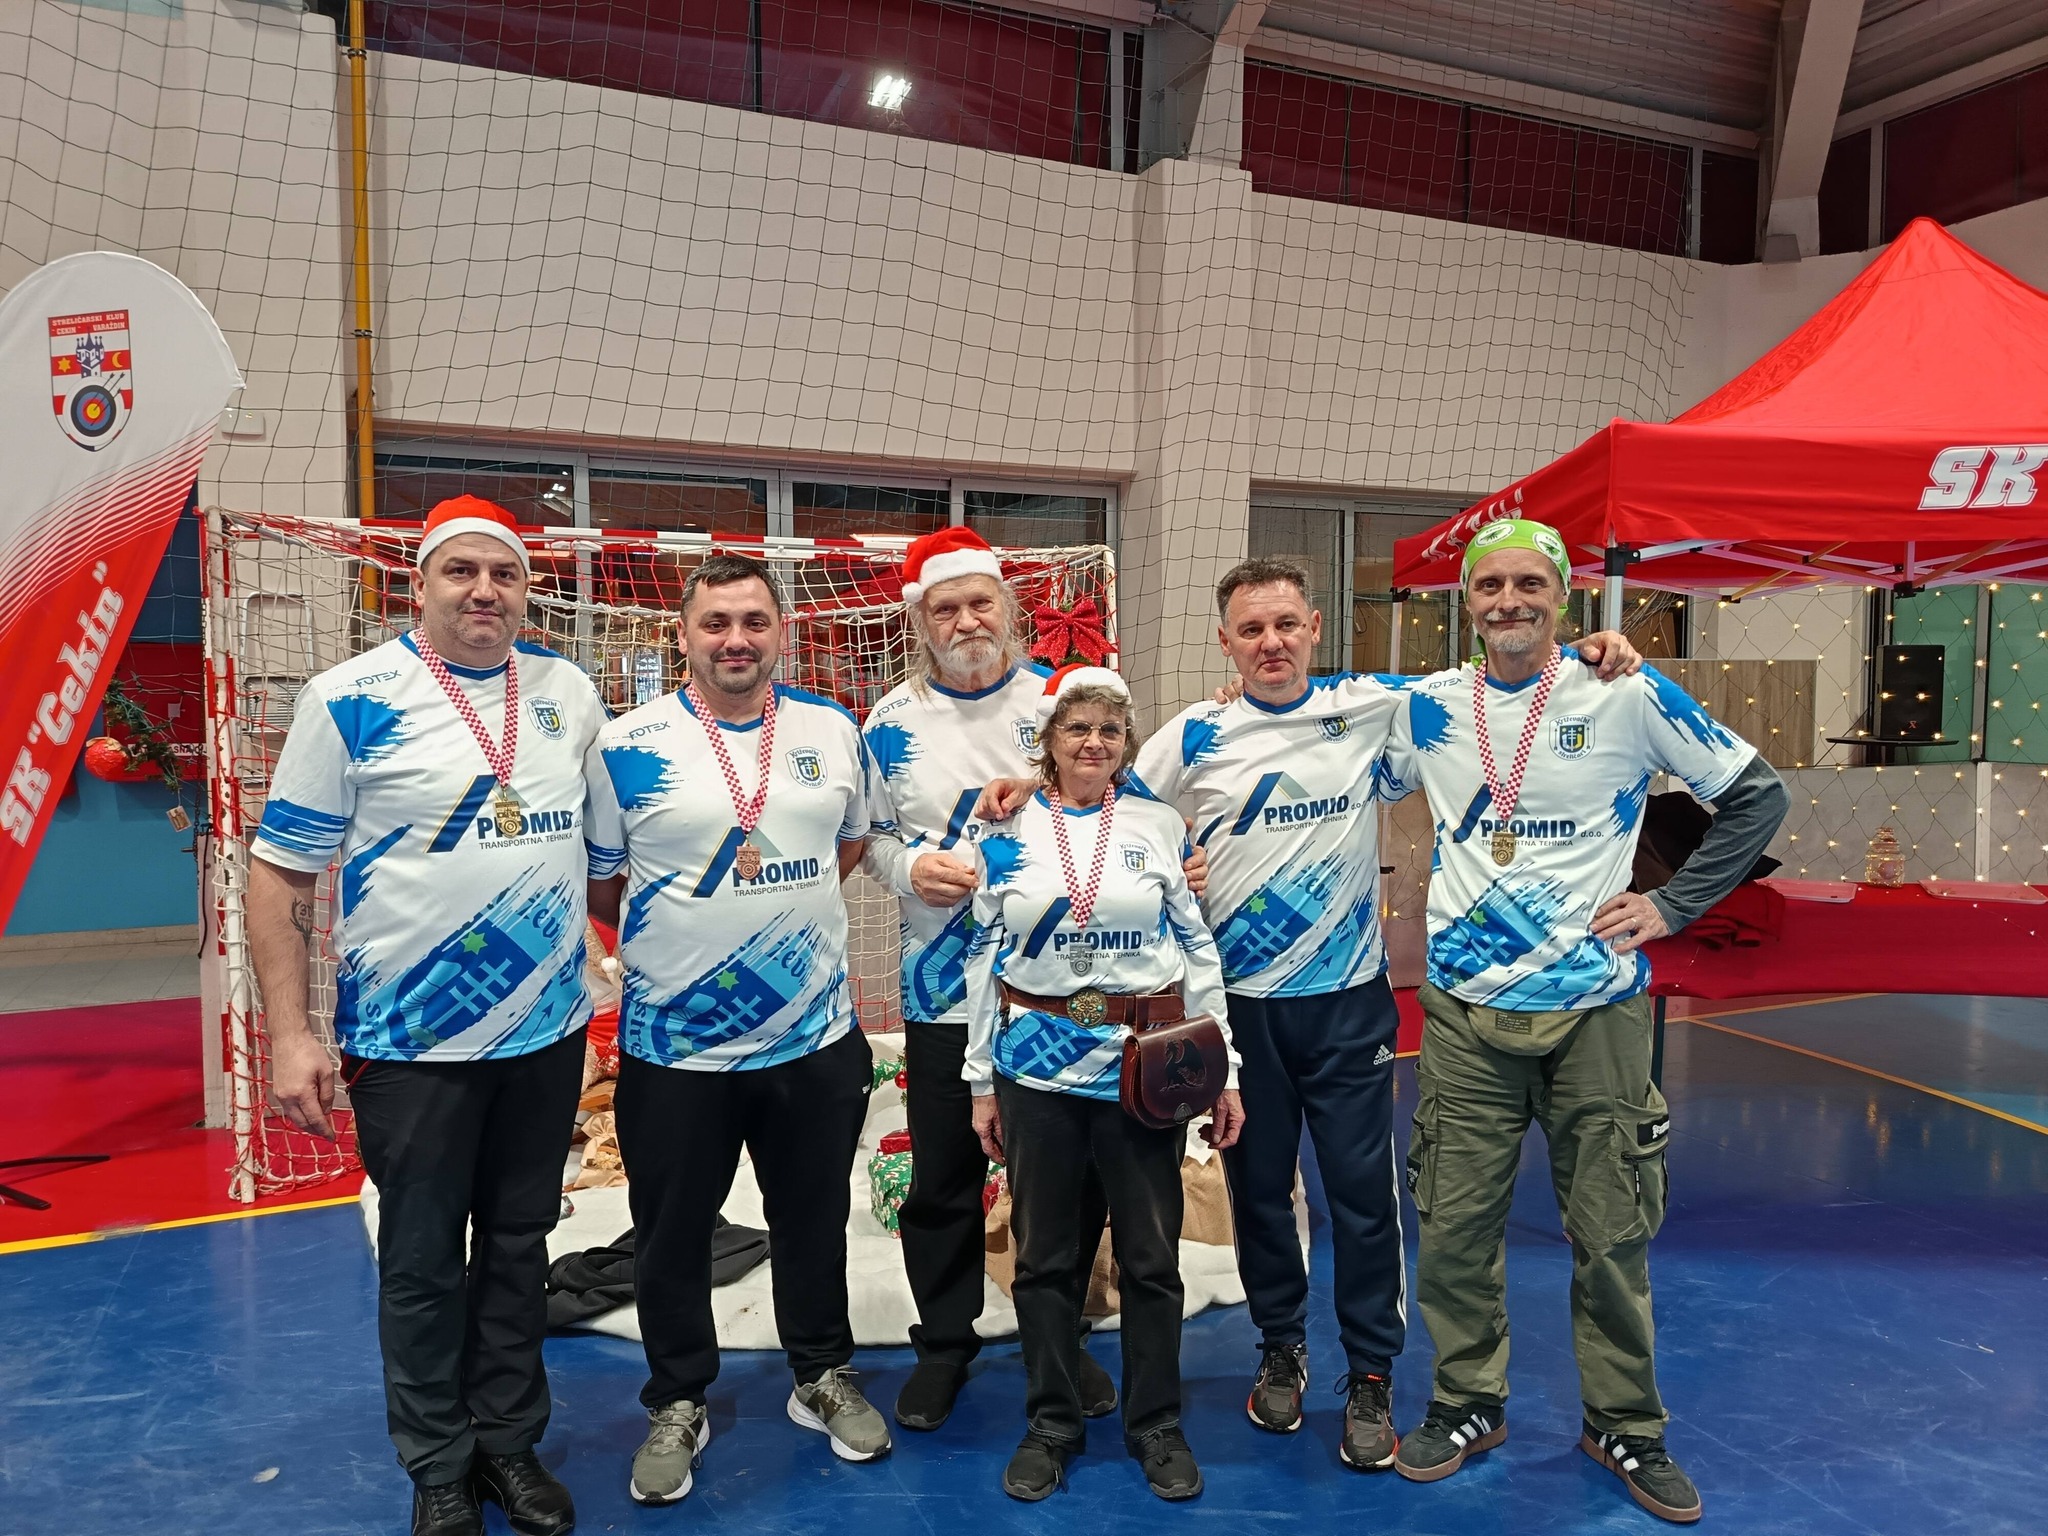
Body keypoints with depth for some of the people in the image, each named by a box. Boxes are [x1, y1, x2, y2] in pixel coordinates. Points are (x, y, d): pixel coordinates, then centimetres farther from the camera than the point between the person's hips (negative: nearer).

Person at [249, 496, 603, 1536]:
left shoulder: (569, 692, 3)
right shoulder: (352, 698, -9)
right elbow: (281, 867, -7)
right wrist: (288, 1034, -11)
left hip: (548, 1030, 4)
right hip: (411, 1041, -3)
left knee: (519, 1244, 17)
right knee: (422, 1262, 11)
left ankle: (510, 1440, 36)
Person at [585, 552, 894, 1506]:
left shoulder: (834, 731, 0)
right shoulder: (627, 746, -10)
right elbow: (593, 879, 0)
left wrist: (787, 906, 8)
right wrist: (675, 931, 1)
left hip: (816, 1036, 3)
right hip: (673, 1045, -2)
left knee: (814, 1222, 18)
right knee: (673, 1236, 14)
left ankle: (823, 1377, 40)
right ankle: (678, 1405, 36)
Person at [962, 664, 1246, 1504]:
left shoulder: (1161, 824, 1)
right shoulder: (1006, 831, 1)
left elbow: (1197, 947, 4)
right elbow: (984, 958, 4)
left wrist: (1223, 1068, 2)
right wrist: (981, 1078, 3)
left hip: (1147, 1066, 0)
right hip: (1037, 1065, 0)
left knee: (1151, 1254, 10)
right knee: (1044, 1255, 11)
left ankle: (1156, 1423, 29)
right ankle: (1052, 1421, 30)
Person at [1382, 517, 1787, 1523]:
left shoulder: (1630, 698, -3)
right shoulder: (1429, 707, 3)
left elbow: (1756, 796, 4)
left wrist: (1672, 905, -1)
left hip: (1596, 1011, -1)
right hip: (1466, 1014, 2)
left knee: (1611, 1233, 8)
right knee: (1454, 1226, 7)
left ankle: (1625, 1427, 29)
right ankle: (1468, 1405, 28)